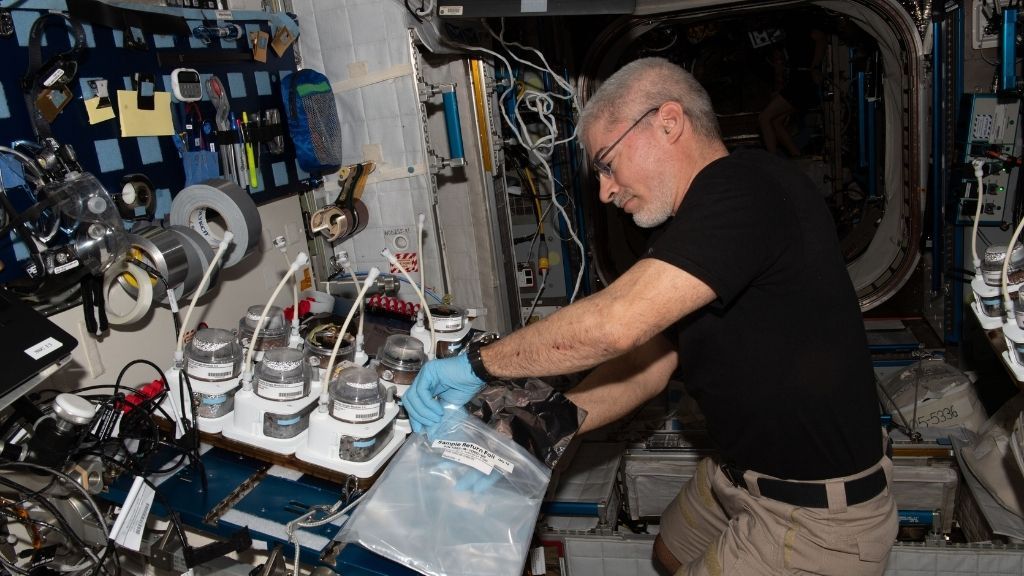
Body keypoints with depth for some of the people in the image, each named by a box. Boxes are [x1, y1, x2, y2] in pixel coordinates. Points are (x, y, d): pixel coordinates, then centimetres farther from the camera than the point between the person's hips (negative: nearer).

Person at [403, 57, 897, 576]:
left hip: (820, 517, -9)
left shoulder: (748, 186, -27)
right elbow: (643, 367, 3)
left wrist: (480, 363, -23)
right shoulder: (683, 232, 5)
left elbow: (614, 324, -36)